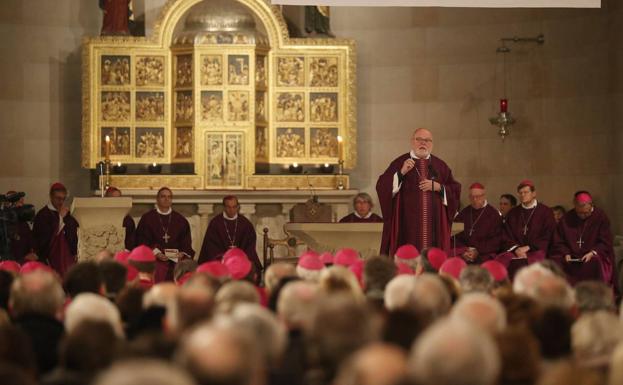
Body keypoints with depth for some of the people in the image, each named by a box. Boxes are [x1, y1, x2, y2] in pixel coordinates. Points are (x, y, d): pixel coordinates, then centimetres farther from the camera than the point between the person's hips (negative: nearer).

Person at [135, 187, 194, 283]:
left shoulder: (180, 220, 14)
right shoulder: (147, 218, 6)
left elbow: (186, 241, 11)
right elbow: (142, 240, 1)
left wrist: (182, 253, -9)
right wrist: (156, 253, -13)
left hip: (176, 260, 2)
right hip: (155, 261, -2)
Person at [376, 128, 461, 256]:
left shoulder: (440, 166, 13)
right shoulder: (399, 163, 4)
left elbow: (455, 190, 11)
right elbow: (382, 187, -4)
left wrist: (438, 187, -6)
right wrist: (401, 173, -16)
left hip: (434, 225, 2)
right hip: (407, 224, -2)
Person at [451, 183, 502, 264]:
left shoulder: (493, 214, 7)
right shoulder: (463, 214, 17)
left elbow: (496, 240, 1)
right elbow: (455, 236, 12)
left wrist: (478, 251, -9)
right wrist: (463, 251, -7)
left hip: (485, 253, -3)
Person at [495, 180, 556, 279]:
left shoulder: (545, 212, 9)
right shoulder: (513, 213, 21)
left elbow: (547, 237, 3)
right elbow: (506, 237, 15)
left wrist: (528, 247, -7)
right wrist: (516, 249, -5)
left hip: (536, 250, -3)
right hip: (515, 251, 3)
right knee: (500, 261, -28)